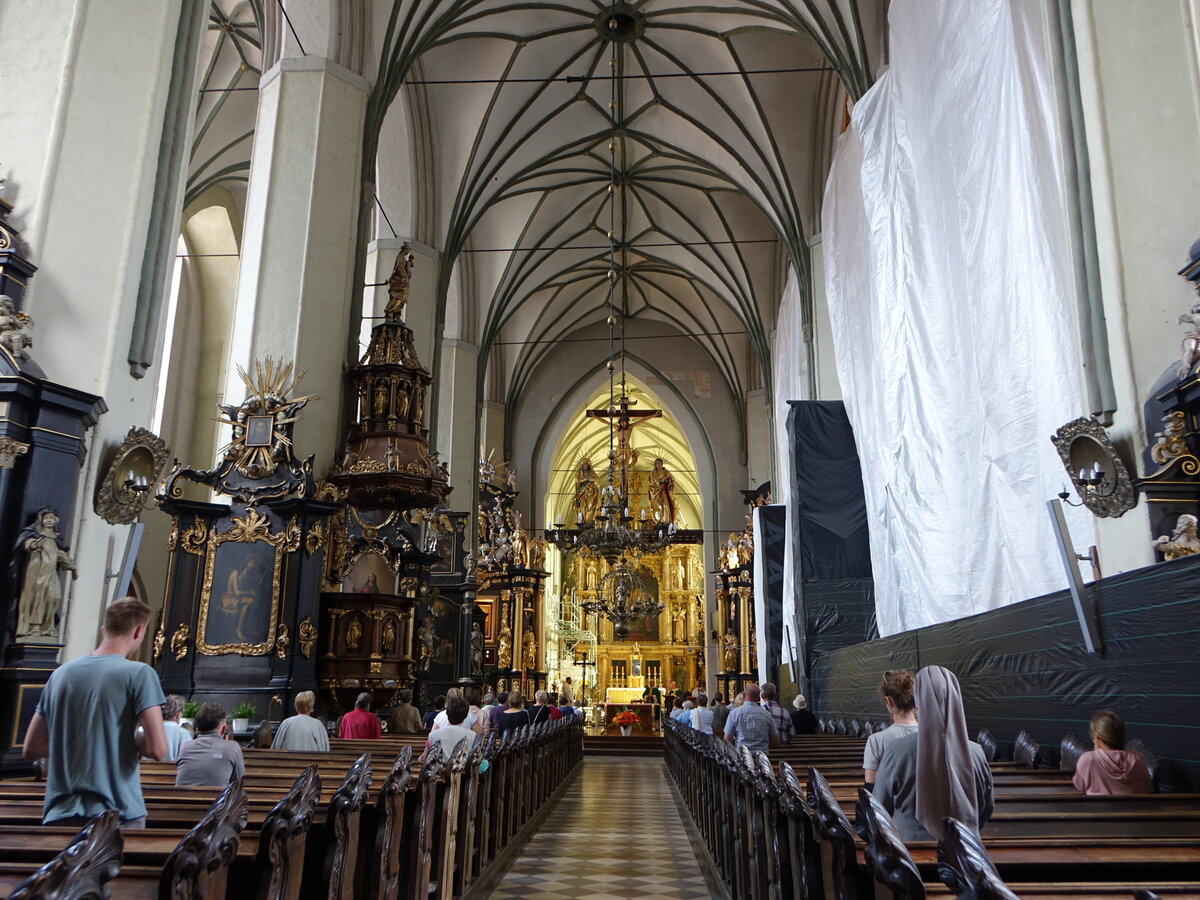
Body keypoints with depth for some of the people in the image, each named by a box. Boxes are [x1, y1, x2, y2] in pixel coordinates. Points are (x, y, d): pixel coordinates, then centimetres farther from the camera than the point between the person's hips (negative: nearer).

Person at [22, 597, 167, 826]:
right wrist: (132, 739, 4)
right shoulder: (138, 673, -10)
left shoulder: (60, 673, 7)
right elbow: (157, 749, -16)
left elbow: (31, 749, 14)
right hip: (116, 816, -5)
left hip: (60, 815, 5)